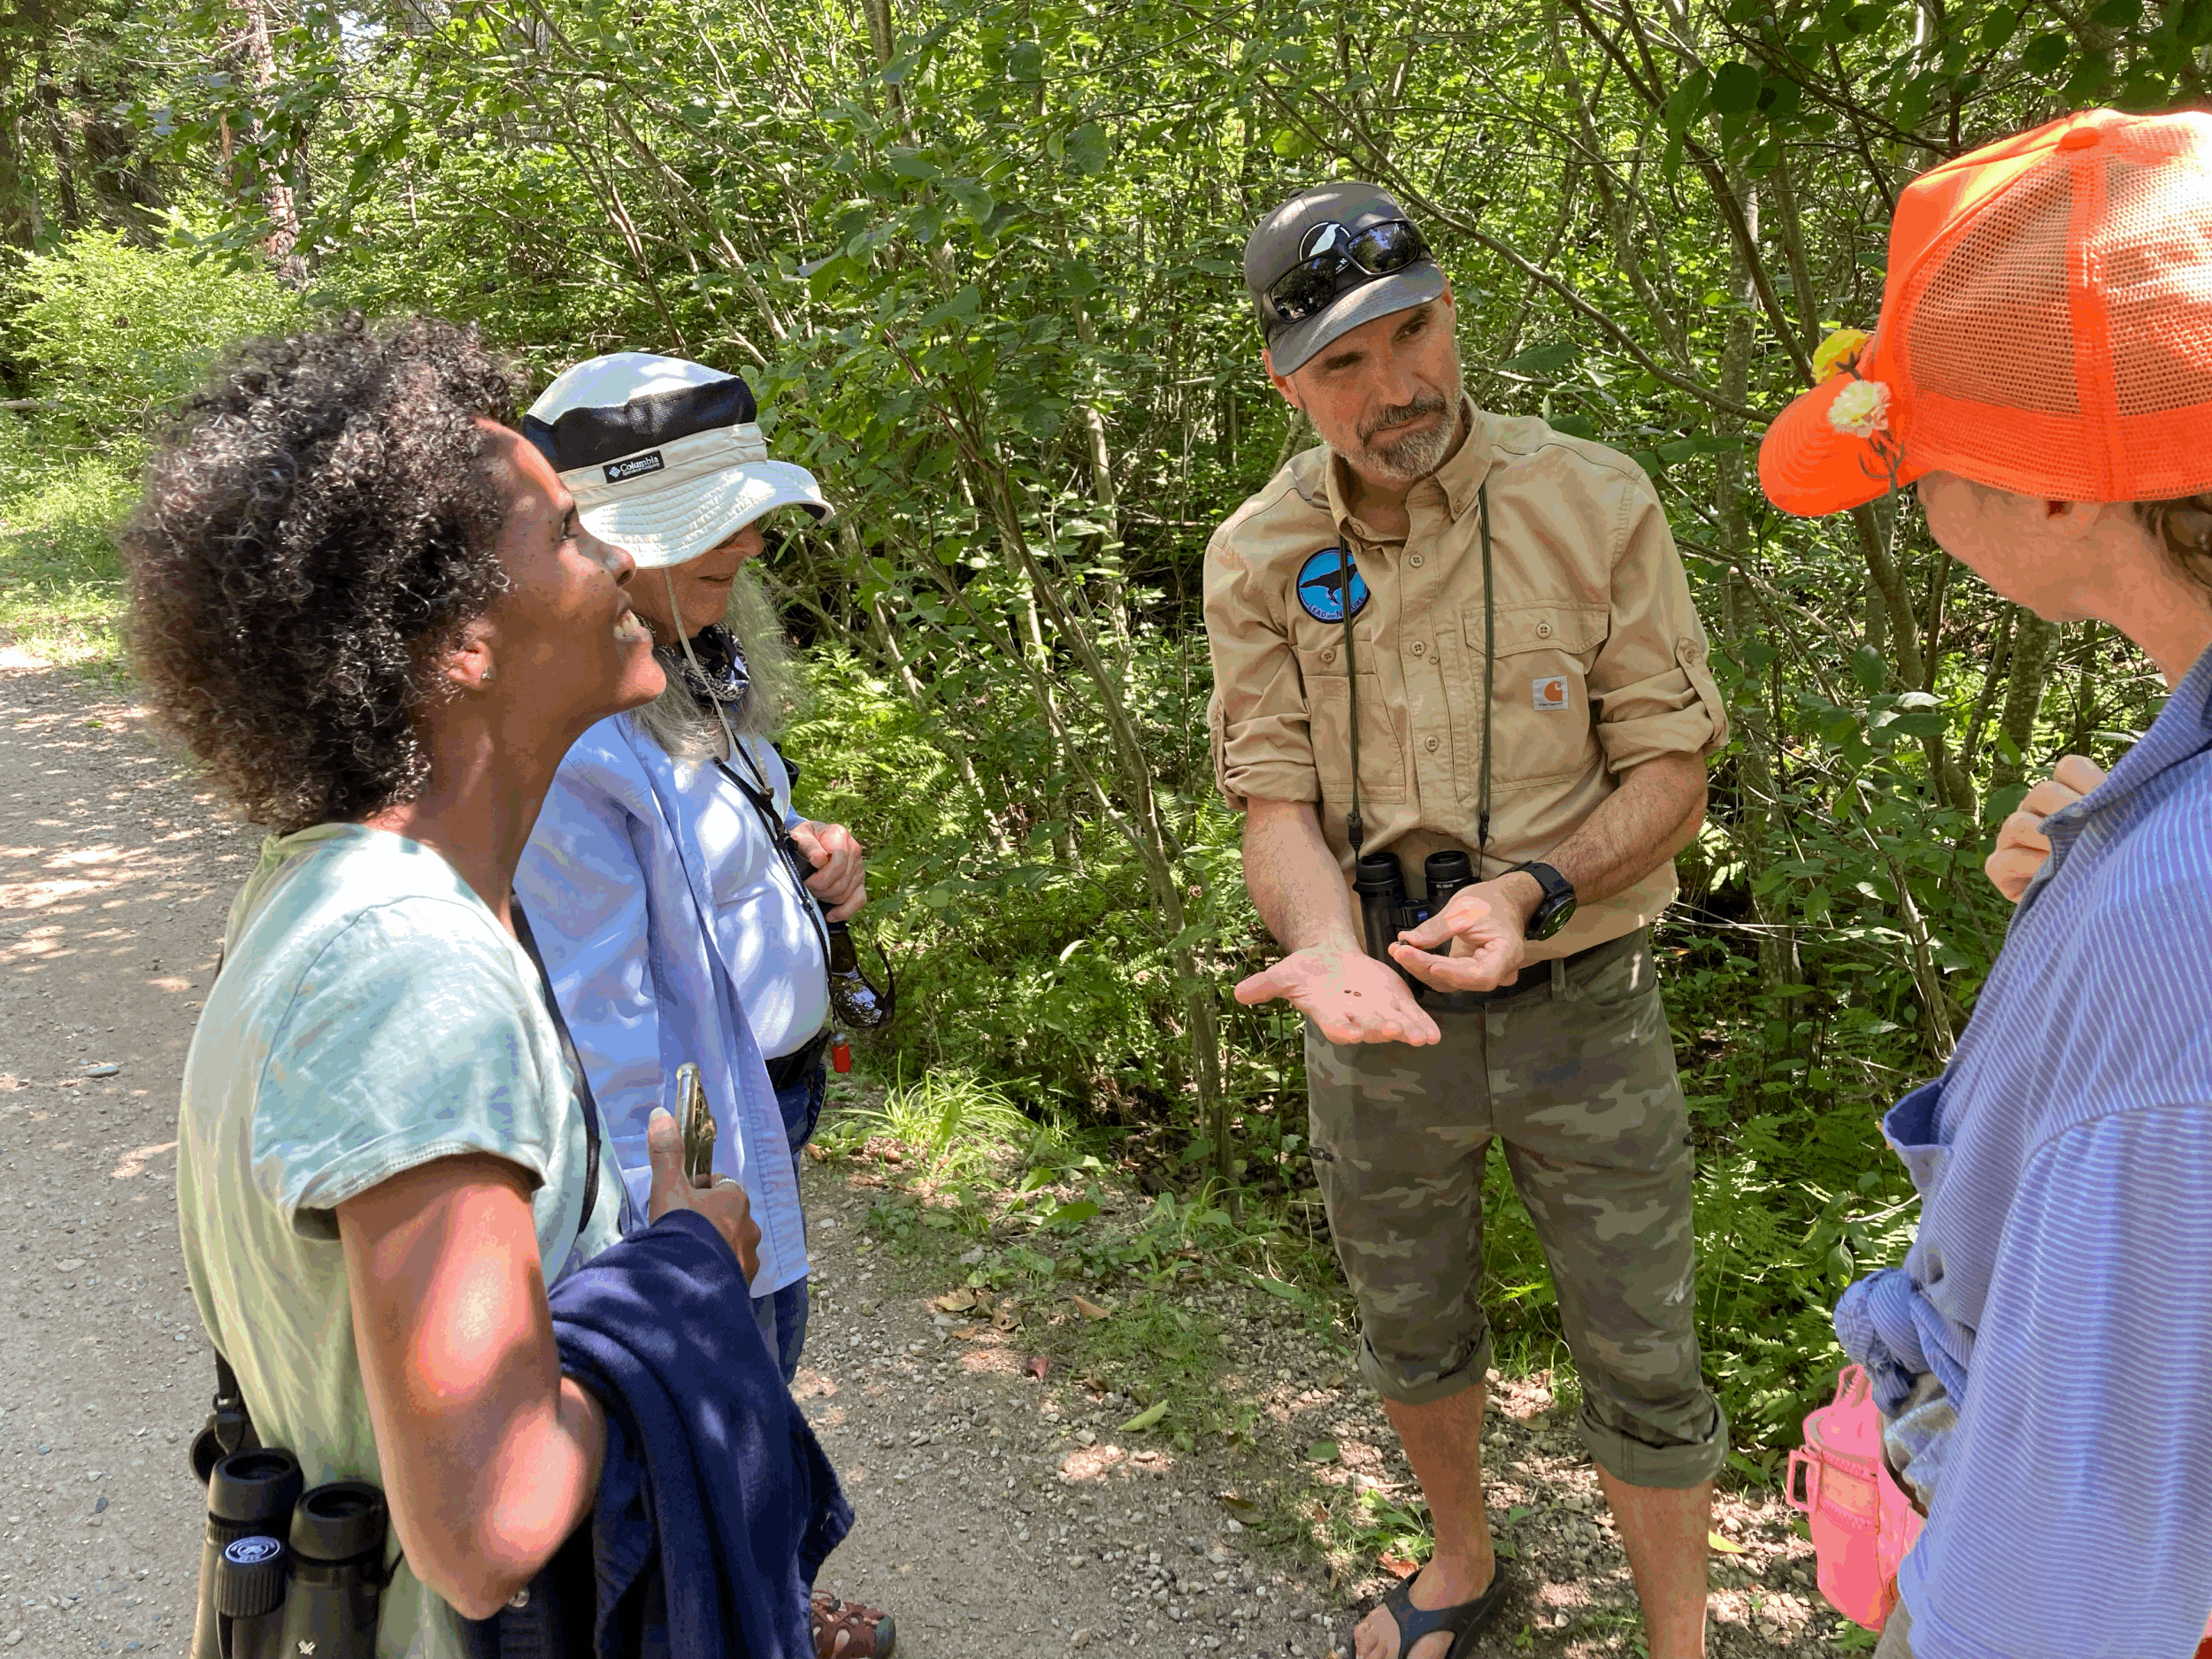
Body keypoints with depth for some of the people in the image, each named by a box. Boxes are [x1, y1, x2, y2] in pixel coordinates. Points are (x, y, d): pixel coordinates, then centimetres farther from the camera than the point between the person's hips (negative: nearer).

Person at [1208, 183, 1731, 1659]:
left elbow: (1671, 773, -10)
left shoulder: (1596, 504, -12)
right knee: (1411, 1329, 23)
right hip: (1380, 1020, 3)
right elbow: (1274, 800, -7)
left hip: (1579, 1002, -2)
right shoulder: (1258, 557, -6)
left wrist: (1531, 891, -27)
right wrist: (1330, 945, -28)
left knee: (1641, 1362, 10)